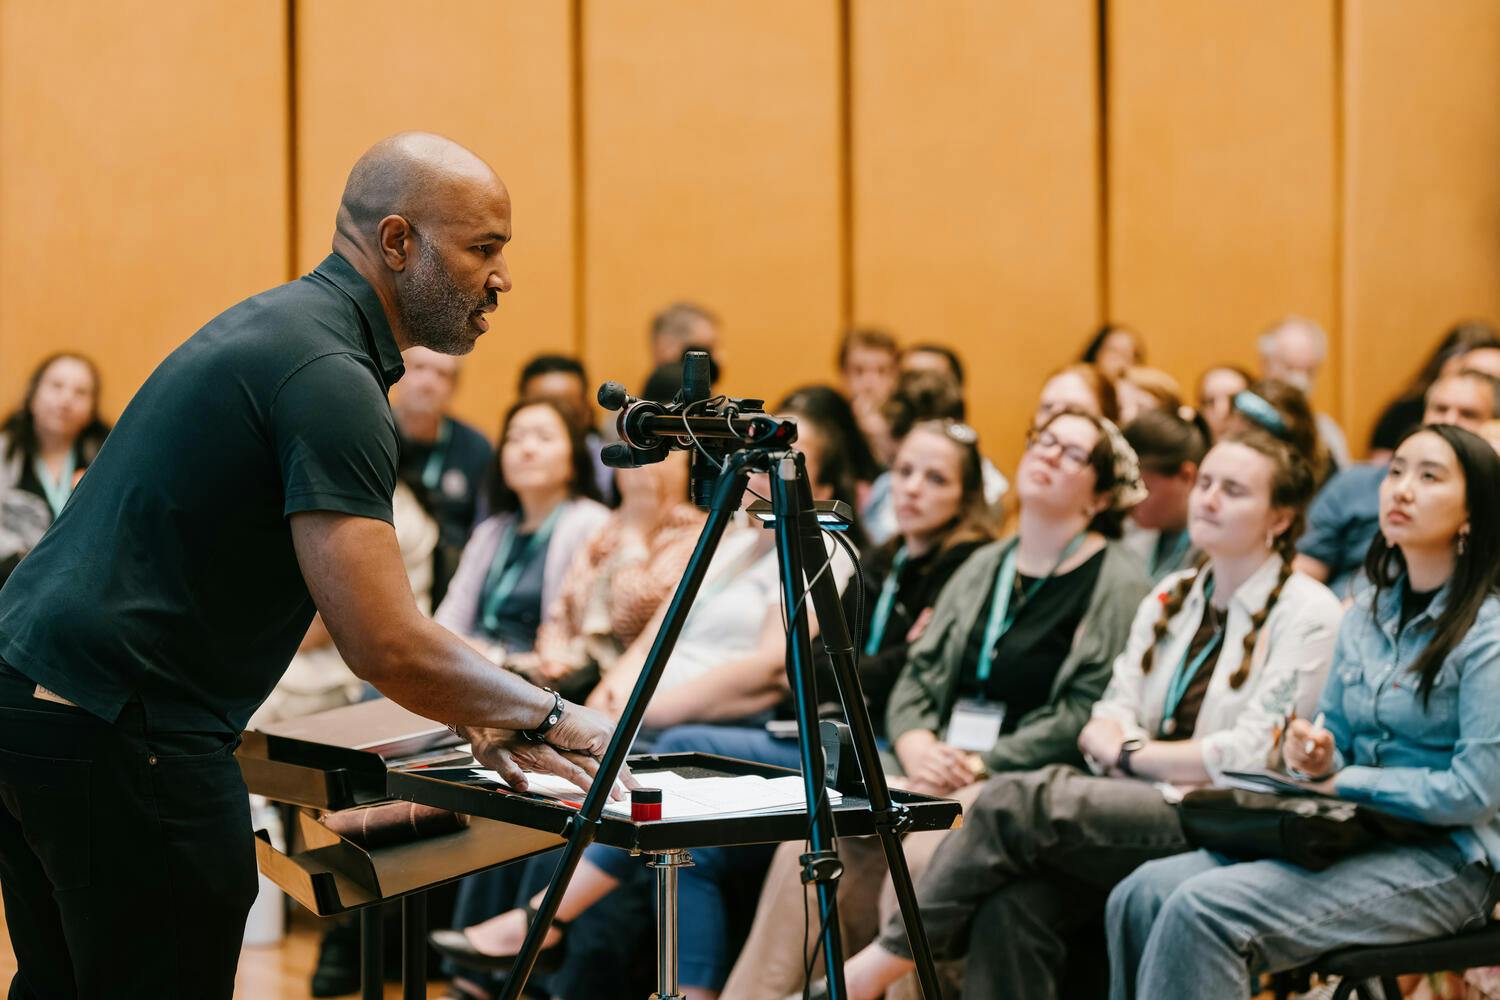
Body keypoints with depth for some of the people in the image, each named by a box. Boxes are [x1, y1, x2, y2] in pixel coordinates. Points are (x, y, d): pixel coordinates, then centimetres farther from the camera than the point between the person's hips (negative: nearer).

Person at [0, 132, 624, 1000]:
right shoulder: (328, 375, -16)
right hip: (122, 730, -11)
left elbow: (352, 594, 23)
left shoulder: (277, 324, 16)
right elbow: (383, 643, -21)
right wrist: (545, 717, -7)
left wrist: (476, 715, 16)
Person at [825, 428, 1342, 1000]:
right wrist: (1108, 738, -8)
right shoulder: (1169, 598, 20)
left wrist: (1132, 752, -2)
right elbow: (1112, 717, 15)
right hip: (1141, 810, 6)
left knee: (1017, 800, -25)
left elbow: (1252, 755, -10)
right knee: (1011, 906, -26)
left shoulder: (1306, 613, -1)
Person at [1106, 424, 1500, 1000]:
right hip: (1349, 835, 7)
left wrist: (1343, 781, -10)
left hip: (1444, 859, -7)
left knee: (1205, 909, -28)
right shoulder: (1366, 615, 13)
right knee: (1143, 896, -16)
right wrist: (1314, 755, -3)